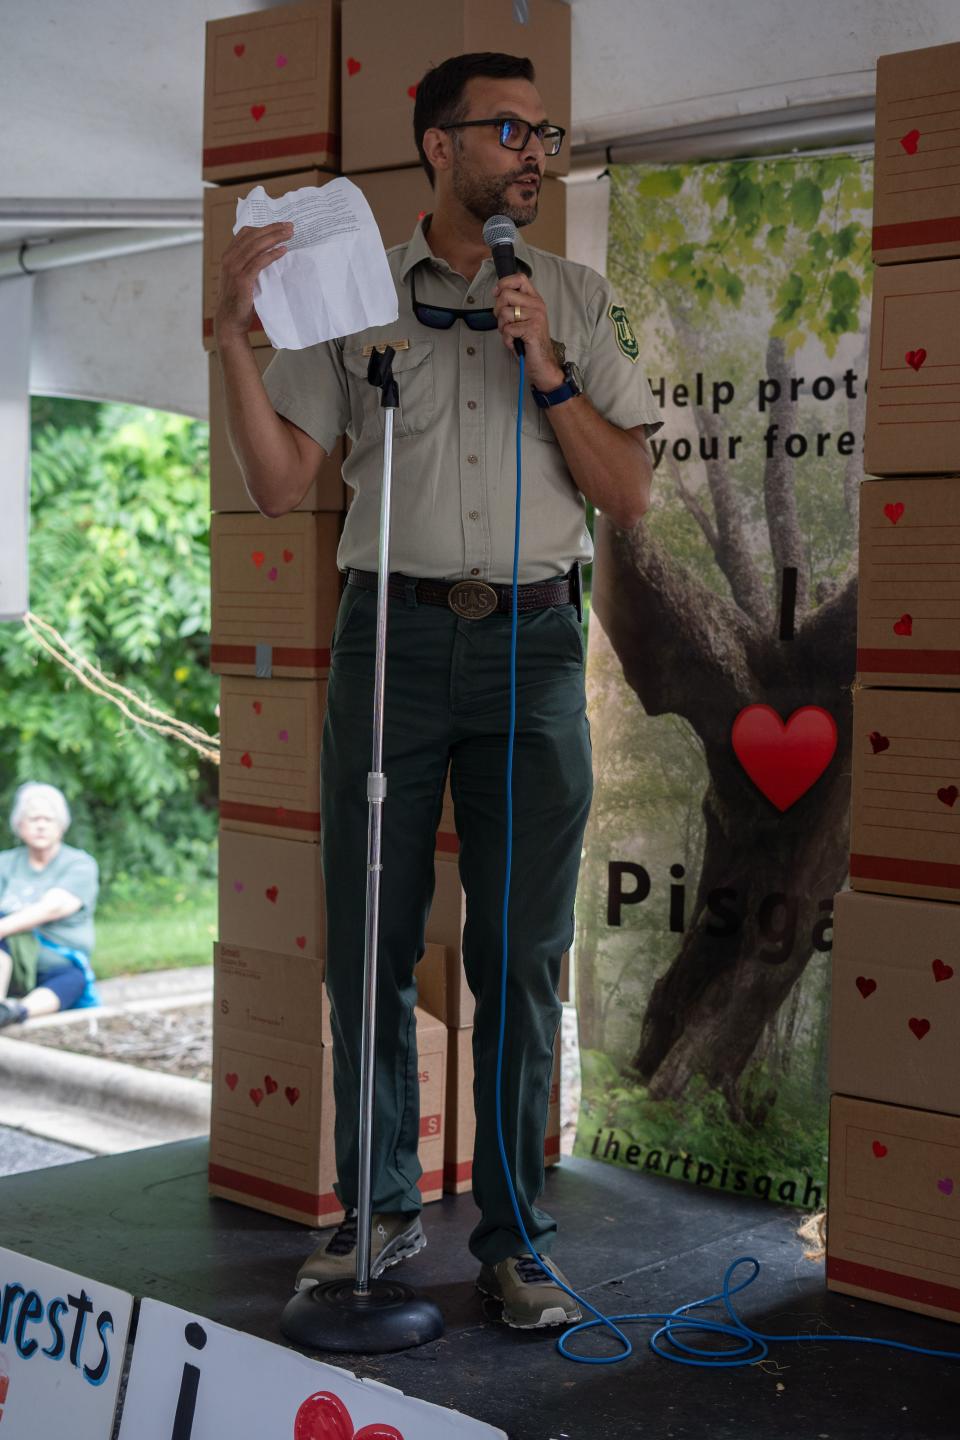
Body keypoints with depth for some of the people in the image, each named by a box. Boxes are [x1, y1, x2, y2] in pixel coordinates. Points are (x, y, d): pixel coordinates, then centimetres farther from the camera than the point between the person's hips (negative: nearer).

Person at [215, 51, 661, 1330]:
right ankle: (380, 1210, 21)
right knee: (369, 948, 5)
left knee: (520, 959, 2)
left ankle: (514, 1236, 13)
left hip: (532, 644, 0)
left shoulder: (580, 302, 10)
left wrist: (546, 369, -7)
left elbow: (631, 495, 4)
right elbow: (279, 484, 3)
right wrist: (234, 334, -9)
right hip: (394, 635, 0)